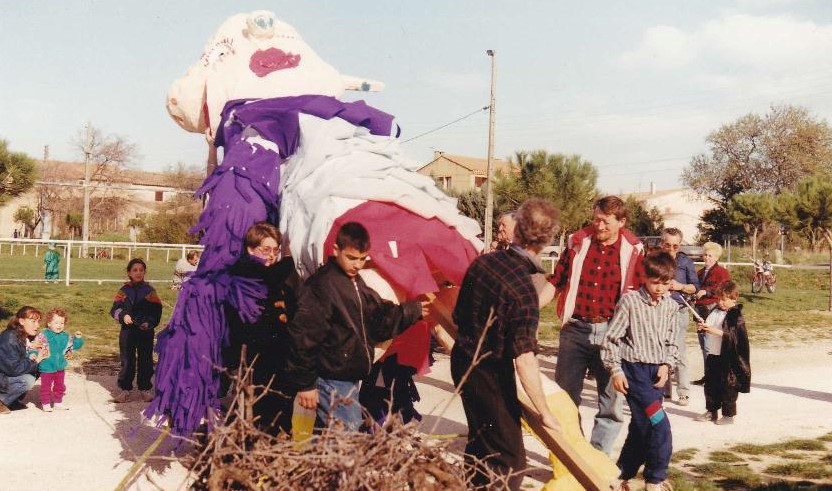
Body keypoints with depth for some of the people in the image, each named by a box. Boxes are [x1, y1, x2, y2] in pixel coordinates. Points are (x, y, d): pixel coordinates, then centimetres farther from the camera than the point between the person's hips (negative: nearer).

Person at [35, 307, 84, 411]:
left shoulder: (66, 336, 3)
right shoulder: (43, 336, -13)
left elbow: (75, 345, 14)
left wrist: (78, 338, -3)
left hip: (60, 367, 5)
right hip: (47, 368, -5)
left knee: (60, 386, 17)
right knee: (46, 387, 4)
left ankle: (58, 402, 31)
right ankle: (45, 404, 17)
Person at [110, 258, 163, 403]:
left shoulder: (149, 291, 3)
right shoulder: (124, 290, 4)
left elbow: (157, 311, 0)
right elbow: (115, 309, 0)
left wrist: (150, 323, -15)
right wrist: (123, 315, -20)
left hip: (146, 331, 0)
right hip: (128, 330, 0)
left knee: (145, 360, 6)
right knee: (127, 360, 5)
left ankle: (145, 389, 17)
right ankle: (125, 389, 14)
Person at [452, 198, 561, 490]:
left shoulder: (482, 261, -5)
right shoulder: (524, 290, -26)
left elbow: (457, 316, 9)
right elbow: (524, 360, -27)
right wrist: (544, 412, -18)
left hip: (462, 360, 8)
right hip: (491, 372, -8)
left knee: (480, 439, 26)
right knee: (509, 460, 1)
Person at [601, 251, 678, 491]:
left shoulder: (670, 306, 7)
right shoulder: (630, 301, -9)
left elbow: (672, 342, 15)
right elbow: (611, 338, -8)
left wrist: (666, 365, -1)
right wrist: (616, 370, -11)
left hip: (657, 372, 6)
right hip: (635, 370, -6)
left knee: (641, 426, 12)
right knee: (659, 425, -11)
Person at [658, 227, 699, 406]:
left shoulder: (686, 262, 6)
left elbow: (695, 287, 8)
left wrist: (681, 286, -10)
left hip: (678, 309, -2)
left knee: (678, 351, -6)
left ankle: (683, 393, 0)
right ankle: (664, 389, 17)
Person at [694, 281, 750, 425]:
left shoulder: (736, 316, -11)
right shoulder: (714, 312, 9)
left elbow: (733, 335, -20)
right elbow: (707, 327, 19)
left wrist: (716, 331, -27)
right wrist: (701, 327, -2)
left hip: (728, 358, -7)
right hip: (712, 355, 7)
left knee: (727, 387, 2)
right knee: (710, 385, 15)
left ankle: (728, 414, 12)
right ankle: (711, 411, 27)